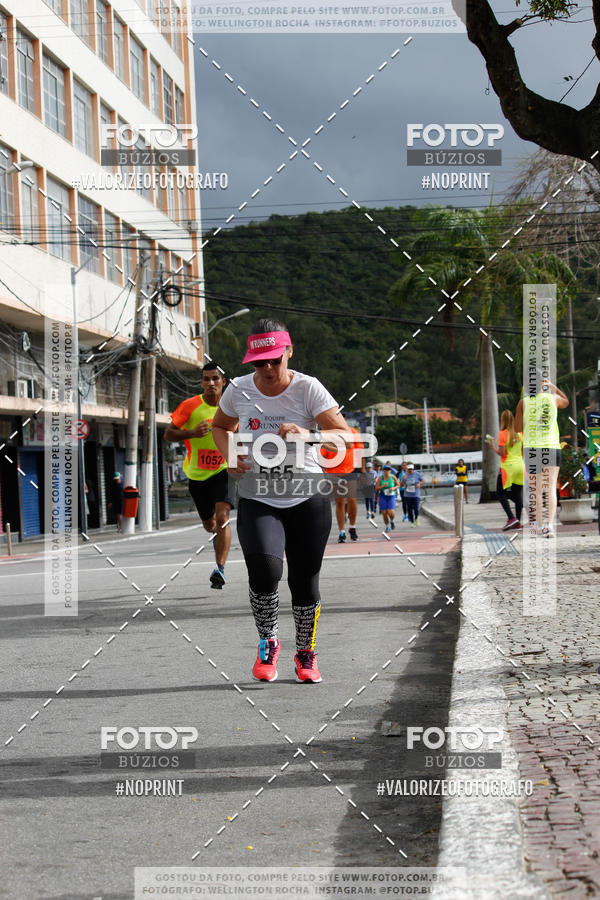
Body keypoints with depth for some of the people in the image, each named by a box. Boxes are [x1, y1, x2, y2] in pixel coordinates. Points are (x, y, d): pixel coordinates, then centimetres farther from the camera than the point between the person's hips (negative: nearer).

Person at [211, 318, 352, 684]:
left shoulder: (308, 388, -10)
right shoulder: (239, 390, -1)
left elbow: (346, 436, -18)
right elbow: (221, 426, 20)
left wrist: (307, 435, -36)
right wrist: (229, 454, -1)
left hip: (308, 499, -1)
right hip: (256, 499, 1)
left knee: (304, 582, 3)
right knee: (264, 570, -23)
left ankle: (306, 653, 31)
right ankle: (268, 644, 4)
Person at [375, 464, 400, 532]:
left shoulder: (393, 477, -3)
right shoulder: (380, 478, -4)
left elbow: (398, 485, 11)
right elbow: (376, 488, -3)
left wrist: (394, 488, -9)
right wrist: (383, 486, -19)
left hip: (391, 496, -1)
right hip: (383, 497, 1)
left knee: (391, 513, -15)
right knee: (384, 513, 0)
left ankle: (392, 521, 20)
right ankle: (387, 526, 23)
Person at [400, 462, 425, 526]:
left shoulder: (417, 474, -3)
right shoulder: (405, 475, -1)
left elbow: (423, 480, 10)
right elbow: (401, 485, 1)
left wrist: (419, 484, -10)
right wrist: (403, 479, -19)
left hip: (416, 495, -1)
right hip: (408, 495, 2)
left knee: (416, 509, -8)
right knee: (410, 509, 2)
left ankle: (416, 518, 22)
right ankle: (412, 522, 17)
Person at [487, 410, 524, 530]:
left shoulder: (503, 434, -10)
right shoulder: (520, 433, 7)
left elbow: (501, 453, -13)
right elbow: (523, 452, 10)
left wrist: (492, 445, -1)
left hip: (507, 466, -5)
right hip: (520, 466, 5)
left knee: (501, 493, 4)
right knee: (517, 494, 9)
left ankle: (512, 518, -11)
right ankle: (518, 522, 8)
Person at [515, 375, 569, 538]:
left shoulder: (523, 402, -4)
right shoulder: (553, 398, 0)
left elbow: (517, 428, 3)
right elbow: (566, 402, 25)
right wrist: (553, 387, 31)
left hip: (531, 448, 0)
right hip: (552, 447, 0)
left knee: (535, 490, 12)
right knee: (551, 488, -3)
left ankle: (539, 525, 18)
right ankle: (550, 524, -18)